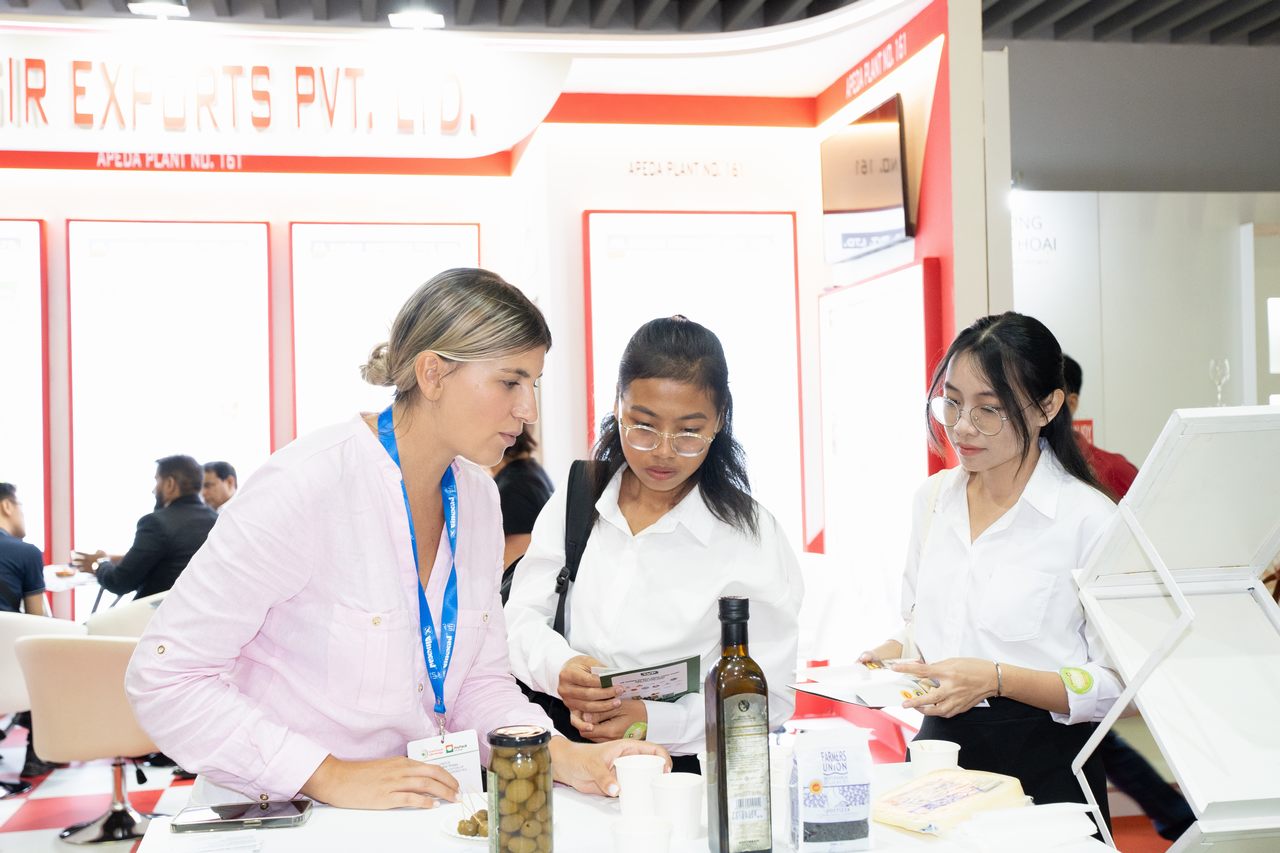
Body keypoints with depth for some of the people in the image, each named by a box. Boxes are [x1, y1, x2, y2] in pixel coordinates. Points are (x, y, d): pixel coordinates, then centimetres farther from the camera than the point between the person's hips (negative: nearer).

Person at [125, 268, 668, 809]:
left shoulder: (478, 496, 4)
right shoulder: (307, 485, -18)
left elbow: (480, 683, 7)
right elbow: (162, 678, -17)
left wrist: (562, 756, -11)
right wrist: (330, 777, -21)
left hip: (416, 814, 5)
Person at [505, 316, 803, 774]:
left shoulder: (751, 535, 0)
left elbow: (768, 697, -3)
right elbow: (522, 617, 9)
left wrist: (652, 721, -18)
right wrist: (558, 667, -15)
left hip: (691, 771, -2)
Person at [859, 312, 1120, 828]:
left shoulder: (1089, 519, -11)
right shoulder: (933, 498, 8)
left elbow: (1117, 684, -11)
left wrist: (997, 679, -20)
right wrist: (893, 653, 0)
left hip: (1043, 769, -4)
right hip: (938, 750, 4)